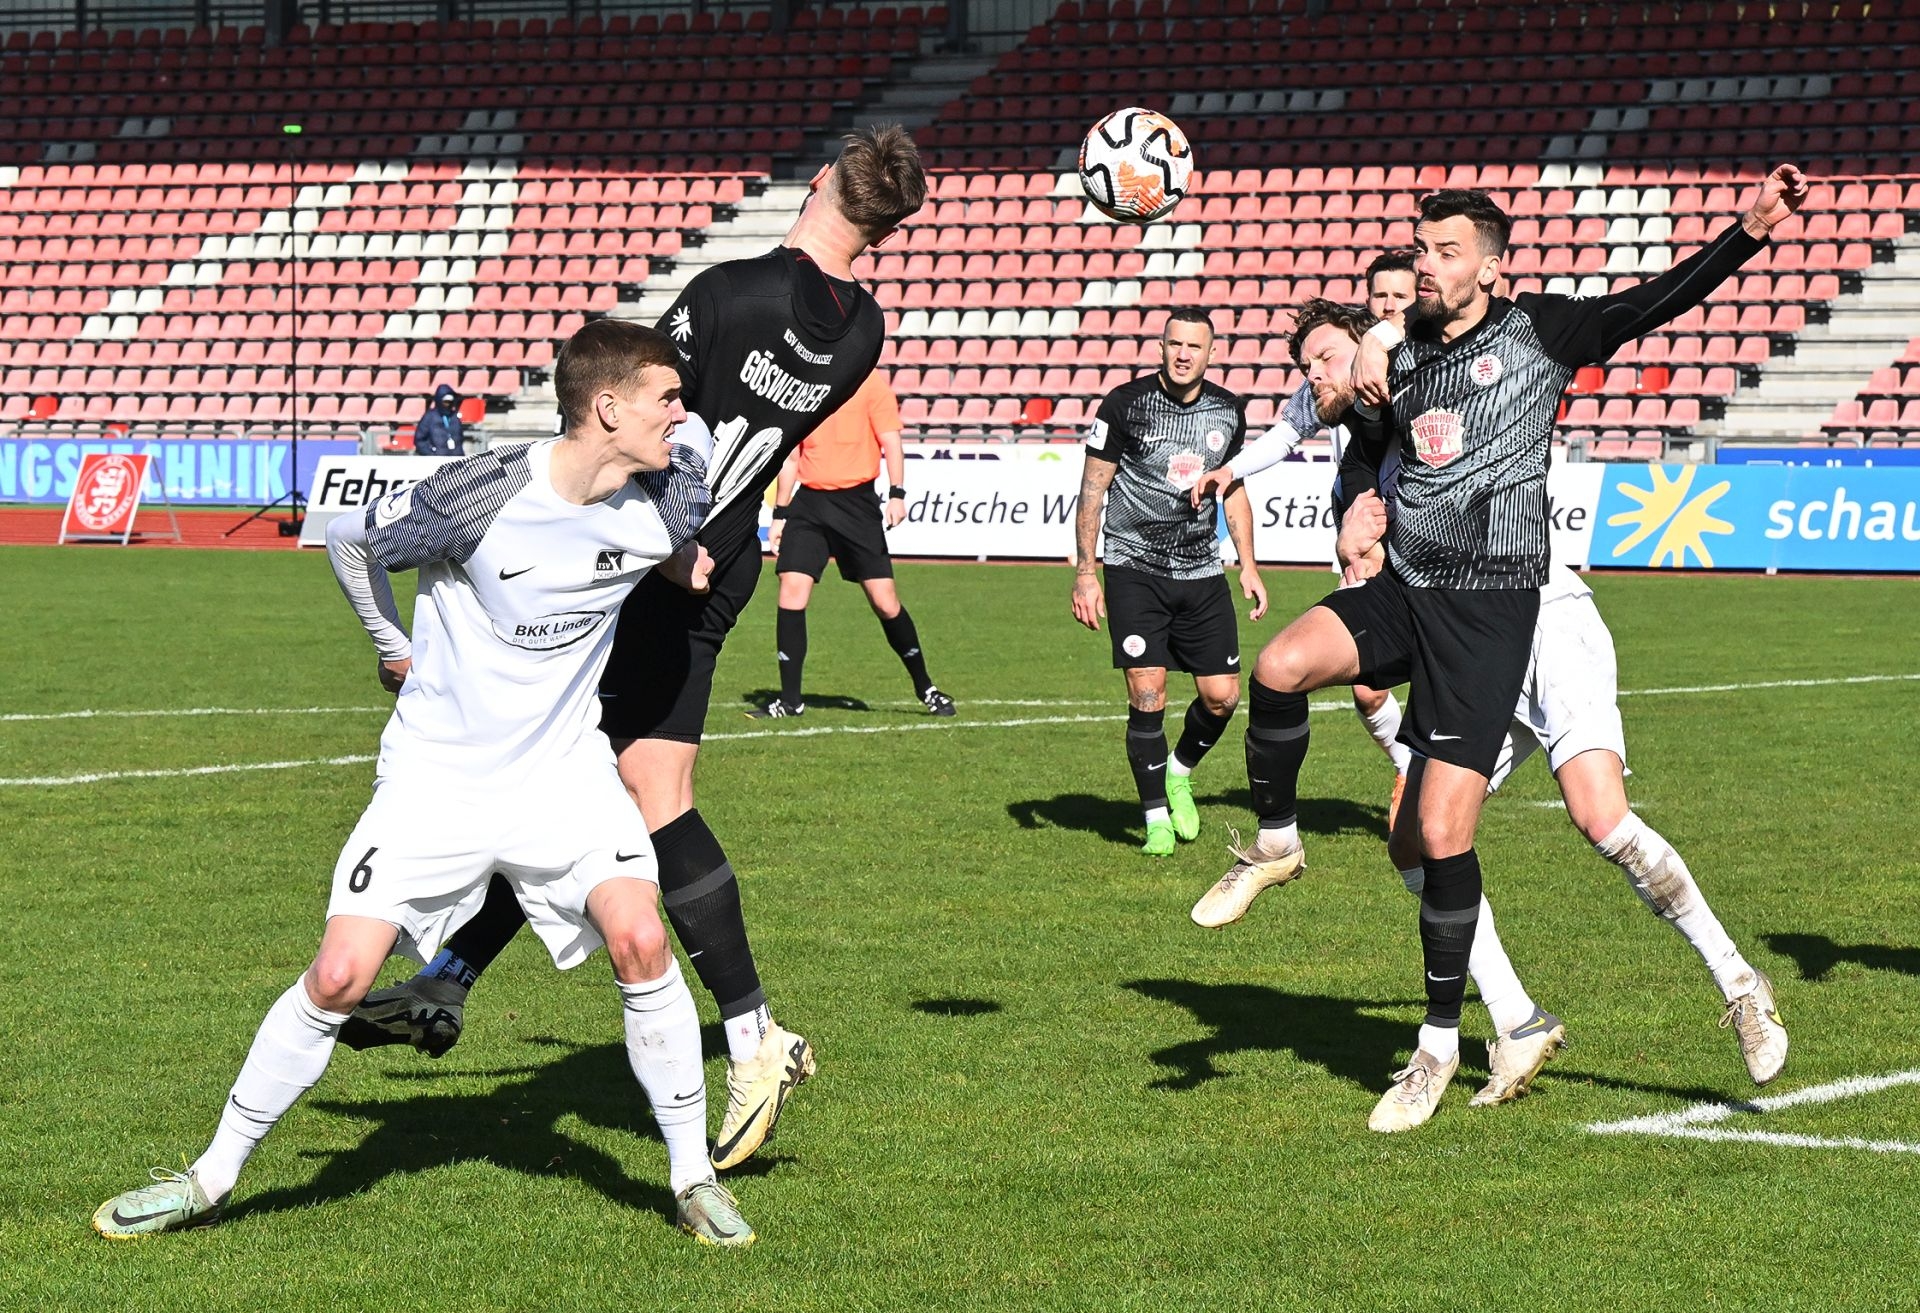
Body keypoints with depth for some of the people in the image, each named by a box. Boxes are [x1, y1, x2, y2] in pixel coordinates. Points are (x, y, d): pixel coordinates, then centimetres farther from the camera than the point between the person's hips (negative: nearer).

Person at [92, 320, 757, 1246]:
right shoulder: (479, 499, -23)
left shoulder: (671, 494, -10)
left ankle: (693, 1175, -3)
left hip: (563, 769, 3)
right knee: (339, 976, -8)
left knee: (641, 940, -20)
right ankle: (212, 1177, 10)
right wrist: (396, 649, 7)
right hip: (437, 776, -2)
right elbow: (348, 541, -3)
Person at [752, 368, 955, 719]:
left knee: (884, 599, -5)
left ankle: (925, 688, 13)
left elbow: (890, 441, -6)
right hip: (807, 501, 4)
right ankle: (789, 700, -2)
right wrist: (779, 515, 14)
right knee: (791, 591, -9)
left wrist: (897, 494, -19)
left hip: (856, 502, -4)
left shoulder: (871, 383, -1)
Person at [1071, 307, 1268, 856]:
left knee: (1222, 696, -1)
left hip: (1202, 571, 4)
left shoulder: (1228, 410, 5)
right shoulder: (1125, 404, -8)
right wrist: (1085, 573, -9)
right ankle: (1157, 818, 3)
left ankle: (1179, 773, 29)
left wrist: (1249, 565, 14)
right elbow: (1092, 489, -4)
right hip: (1134, 569, -4)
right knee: (1147, 697, -11)